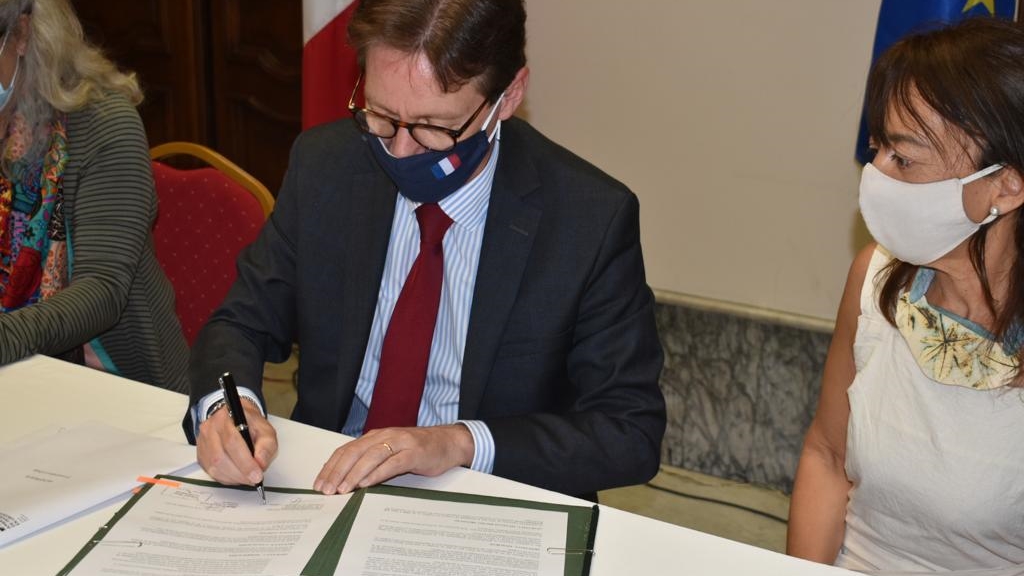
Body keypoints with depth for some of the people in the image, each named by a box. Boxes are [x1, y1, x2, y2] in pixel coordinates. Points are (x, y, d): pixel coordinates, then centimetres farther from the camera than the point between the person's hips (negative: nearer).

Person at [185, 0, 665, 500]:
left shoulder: (591, 219, -14)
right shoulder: (323, 165, -4)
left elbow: (632, 432, -11)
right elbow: (243, 324, 4)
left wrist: (460, 442, -24)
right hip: (327, 485, 3)